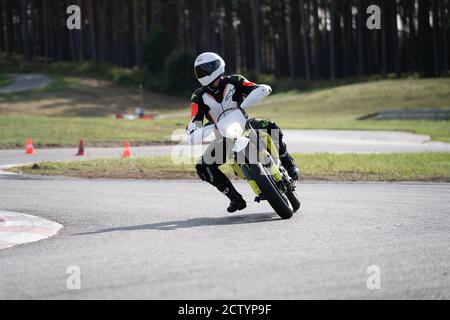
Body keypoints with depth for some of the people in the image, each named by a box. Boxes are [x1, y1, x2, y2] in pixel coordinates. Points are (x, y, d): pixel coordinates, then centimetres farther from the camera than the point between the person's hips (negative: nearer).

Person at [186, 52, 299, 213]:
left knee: (270, 127, -33)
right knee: (203, 167, -17)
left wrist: (243, 106, -34)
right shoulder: (199, 97, -3)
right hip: (224, 137, 3)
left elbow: (264, 89, -22)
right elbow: (194, 122, -13)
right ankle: (235, 198, -10)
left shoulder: (233, 82, -9)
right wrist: (192, 133, -38)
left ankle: (288, 164, -16)